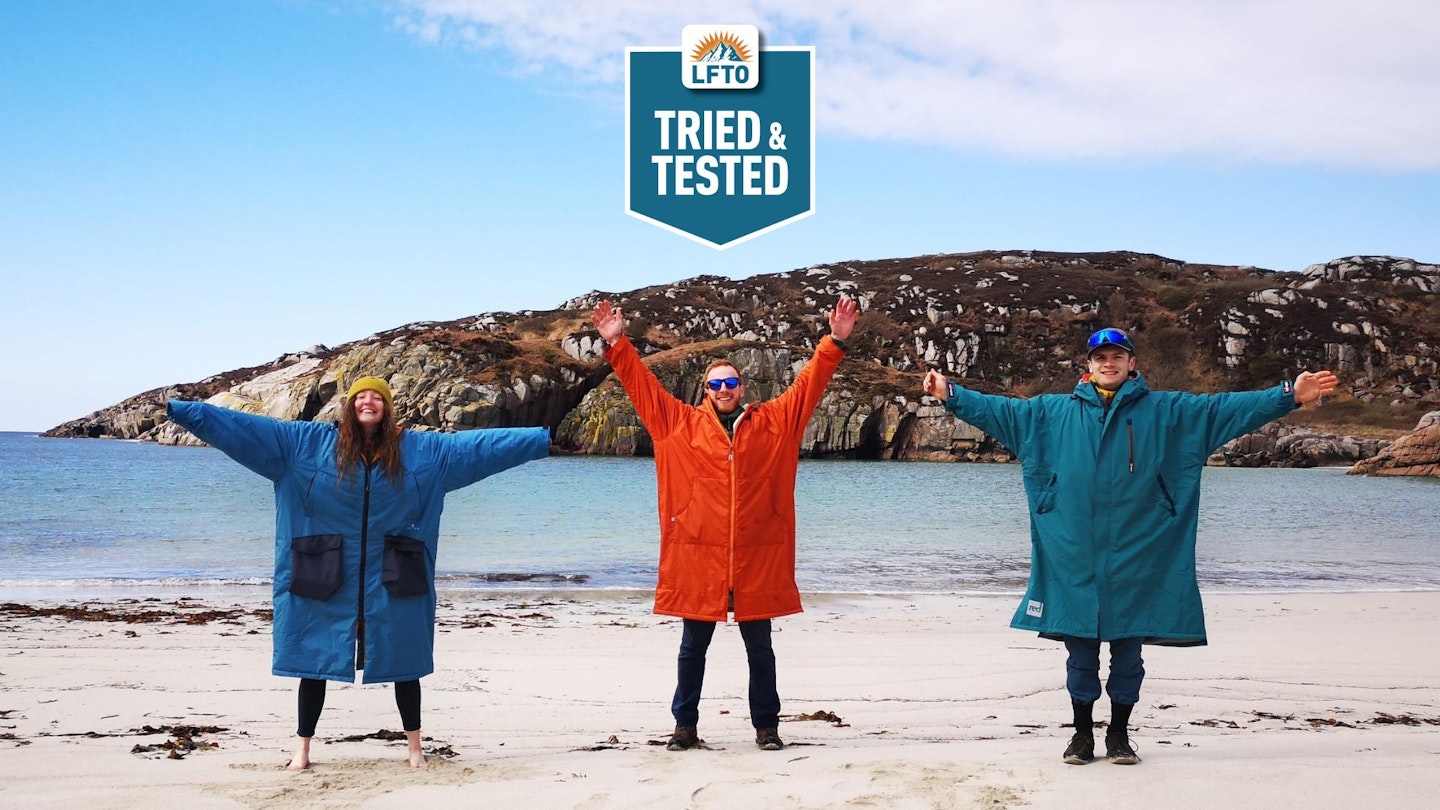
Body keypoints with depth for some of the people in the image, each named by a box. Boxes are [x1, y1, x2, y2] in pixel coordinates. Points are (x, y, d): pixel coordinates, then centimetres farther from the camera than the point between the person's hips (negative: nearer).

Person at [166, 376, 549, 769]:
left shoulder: (420, 450, 3)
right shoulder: (308, 443, 0)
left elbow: (478, 445, 2)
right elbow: (247, 429, -4)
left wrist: (542, 439, -3)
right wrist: (182, 411, -10)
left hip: (391, 580, 1)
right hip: (326, 577, -1)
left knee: (403, 661, 8)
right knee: (315, 659, 4)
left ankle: (414, 746, 23)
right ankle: (302, 747, 18)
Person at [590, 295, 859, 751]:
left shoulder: (772, 422, 6)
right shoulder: (682, 424, 5)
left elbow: (808, 385, 6)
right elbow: (643, 387, 4)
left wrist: (834, 343, -2)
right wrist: (617, 346, -3)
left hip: (757, 557, 0)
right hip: (698, 557, 0)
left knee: (760, 649, 9)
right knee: (693, 648, 10)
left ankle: (766, 726, 19)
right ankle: (685, 726, 20)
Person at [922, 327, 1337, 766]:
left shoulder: (1165, 411, 6)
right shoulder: (1054, 412, 9)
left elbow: (1226, 408, 2)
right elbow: (1000, 410, 11)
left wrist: (1289, 395, -5)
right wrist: (951, 395, 3)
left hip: (1135, 556, 0)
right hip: (1074, 554, 1)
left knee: (1128, 650, 7)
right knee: (1080, 650, 7)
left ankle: (1119, 734, 19)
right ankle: (1082, 733, 18)